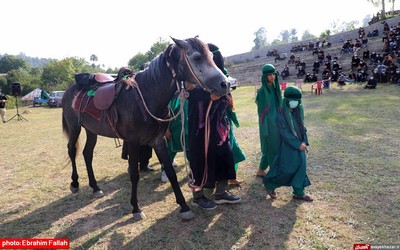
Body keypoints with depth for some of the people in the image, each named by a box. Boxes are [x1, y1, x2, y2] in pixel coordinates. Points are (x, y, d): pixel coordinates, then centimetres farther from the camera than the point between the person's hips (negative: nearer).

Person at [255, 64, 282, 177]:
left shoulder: (275, 88, 8)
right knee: (272, 148, 3)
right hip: (268, 123, -7)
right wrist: (265, 129, -16)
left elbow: (278, 105, 14)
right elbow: (261, 111, -14)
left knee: (269, 148, 14)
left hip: (276, 122, 7)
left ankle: (261, 170, 27)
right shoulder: (262, 91, -13)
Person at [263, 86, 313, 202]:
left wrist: (304, 141, -4)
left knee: (301, 166, 6)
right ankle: (269, 182, 19)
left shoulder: (298, 111, 4)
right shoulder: (281, 114, -16)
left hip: (300, 144, 7)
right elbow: (285, 133, -17)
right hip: (288, 145, -7)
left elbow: (302, 127, 10)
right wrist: (298, 145, -16)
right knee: (287, 168, -3)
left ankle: (299, 192, 19)